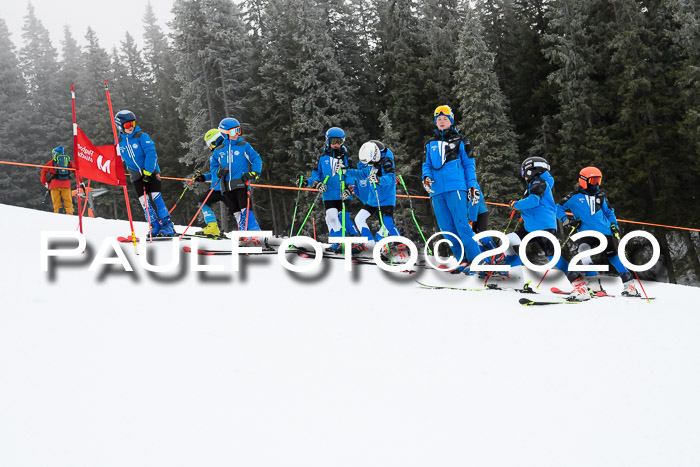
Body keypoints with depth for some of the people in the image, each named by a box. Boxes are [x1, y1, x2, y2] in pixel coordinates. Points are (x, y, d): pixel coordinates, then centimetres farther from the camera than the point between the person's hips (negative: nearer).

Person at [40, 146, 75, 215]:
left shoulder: (51, 162, 16)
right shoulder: (69, 161, 20)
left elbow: (43, 172, 11)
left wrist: (45, 183, 20)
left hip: (54, 184, -1)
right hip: (66, 184, 1)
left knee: (56, 203, -1)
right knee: (68, 202, 0)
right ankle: (69, 216, -16)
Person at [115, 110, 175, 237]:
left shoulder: (141, 136, -9)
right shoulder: (119, 142, 4)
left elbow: (151, 153, -15)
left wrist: (147, 171, -20)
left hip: (151, 171, -4)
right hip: (136, 175, 4)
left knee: (156, 198, -11)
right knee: (144, 201, -2)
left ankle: (167, 226, -8)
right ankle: (155, 226, 4)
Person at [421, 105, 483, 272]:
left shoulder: (459, 141, 11)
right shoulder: (430, 144, 20)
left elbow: (469, 164, 10)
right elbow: (427, 164, 20)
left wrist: (473, 186, -1)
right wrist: (426, 177, -2)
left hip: (456, 188, -4)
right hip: (437, 191, 4)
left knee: (461, 225, -14)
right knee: (447, 229, 2)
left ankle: (476, 260, -10)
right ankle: (462, 261, 8)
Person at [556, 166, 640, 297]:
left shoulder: (600, 196, 12)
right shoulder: (575, 197, 1)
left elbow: (609, 212, 24)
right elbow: (559, 207, 7)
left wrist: (614, 226, 14)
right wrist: (566, 221, -4)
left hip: (604, 231, 3)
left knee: (613, 256, 3)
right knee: (584, 252, -24)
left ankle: (629, 284, 13)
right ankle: (594, 286, -14)